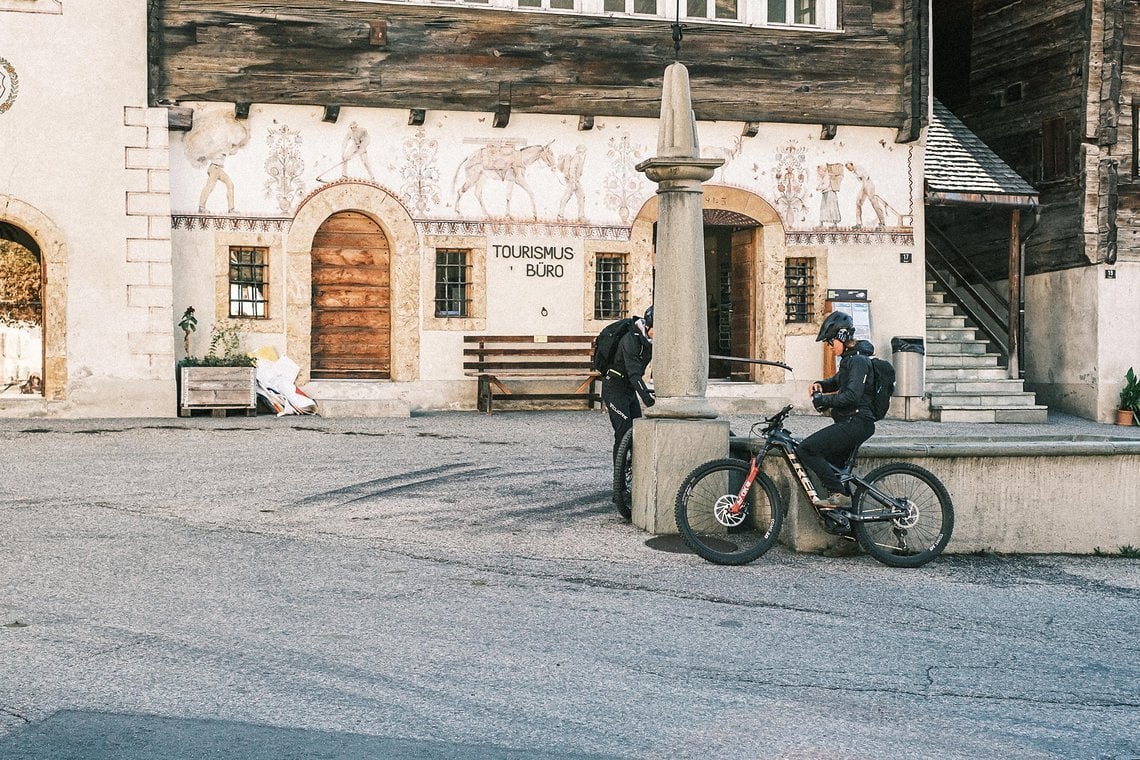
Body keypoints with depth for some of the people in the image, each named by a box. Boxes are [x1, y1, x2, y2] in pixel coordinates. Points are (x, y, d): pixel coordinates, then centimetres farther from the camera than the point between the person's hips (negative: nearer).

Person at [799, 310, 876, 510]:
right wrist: (821, 385, 13)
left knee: (807, 449, -18)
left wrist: (823, 400, -18)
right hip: (850, 423, 11)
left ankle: (839, 495, -18)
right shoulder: (850, 358, 17)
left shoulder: (858, 360, -15)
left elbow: (852, 395, -26)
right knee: (835, 465, 17)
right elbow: (838, 381, 34)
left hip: (855, 423, -11)